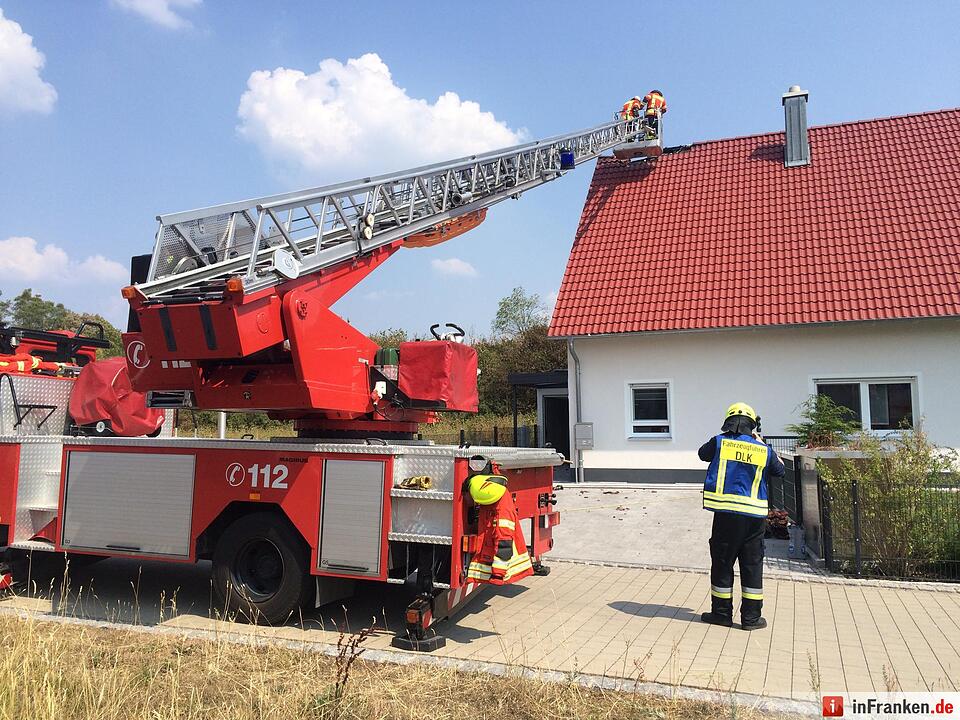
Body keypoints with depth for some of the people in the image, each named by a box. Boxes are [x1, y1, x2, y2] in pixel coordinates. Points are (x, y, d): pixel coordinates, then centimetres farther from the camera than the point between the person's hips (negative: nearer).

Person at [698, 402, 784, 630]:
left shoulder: (719, 442, -3)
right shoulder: (763, 450, 2)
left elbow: (703, 453, 17)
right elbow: (779, 471, 20)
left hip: (726, 514, -1)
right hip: (755, 516, 1)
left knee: (722, 562, 10)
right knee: (752, 564, 11)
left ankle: (722, 612, 17)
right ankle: (751, 617, 15)